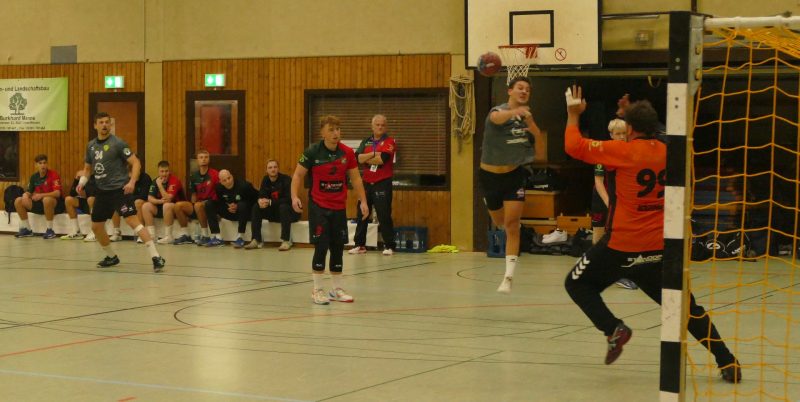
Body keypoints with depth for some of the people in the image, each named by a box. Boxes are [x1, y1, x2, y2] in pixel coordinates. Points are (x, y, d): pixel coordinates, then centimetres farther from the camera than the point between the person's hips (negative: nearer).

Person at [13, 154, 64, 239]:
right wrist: (26, 195, -15)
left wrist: (41, 195, -33)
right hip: (39, 203, 6)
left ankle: (50, 230, -28)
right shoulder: (34, 177, 6)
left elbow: (57, 193, -22)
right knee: (18, 201, -7)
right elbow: (29, 191, 11)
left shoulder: (53, 174, -13)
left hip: (54, 204, -6)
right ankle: (27, 229, 3)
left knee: (47, 200, -41)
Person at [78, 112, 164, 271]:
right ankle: (111, 257, 33)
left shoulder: (117, 143, -8)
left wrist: (132, 181, -25)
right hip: (102, 191, 7)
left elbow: (136, 163, -11)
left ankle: (156, 257, -25)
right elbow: (88, 167, 24)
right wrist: (83, 180, 5)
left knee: (132, 220, -20)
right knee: (96, 226, 12)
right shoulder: (91, 146, 10)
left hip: (119, 190, -7)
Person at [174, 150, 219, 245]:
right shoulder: (194, 176, 11)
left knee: (198, 205, -36)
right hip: (198, 203, 6)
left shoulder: (214, 174, -7)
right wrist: (189, 211, 6)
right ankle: (186, 236, -5)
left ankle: (205, 236, -26)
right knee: (178, 205, -14)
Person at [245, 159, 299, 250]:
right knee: (256, 207, -14)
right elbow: (261, 196, -2)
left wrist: (270, 202, -31)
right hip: (274, 212, 6)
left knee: (284, 207, -37)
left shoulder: (286, 179, -16)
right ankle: (257, 240, -15)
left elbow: (288, 199, -24)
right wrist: (260, 201, -29)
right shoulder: (265, 180, 2)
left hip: (288, 210, -6)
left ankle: (286, 240, -34)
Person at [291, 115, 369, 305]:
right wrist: (295, 196, -18)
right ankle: (317, 290, 2)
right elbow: (298, 175, -5)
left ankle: (337, 289, 20)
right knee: (321, 246, -8)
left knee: (338, 247, 8)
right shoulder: (312, 152, -11)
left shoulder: (347, 153, -2)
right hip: (318, 206, -4)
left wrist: (363, 201, 1)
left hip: (339, 207, 4)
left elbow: (355, 178, 7)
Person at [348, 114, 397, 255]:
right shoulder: (366, 142, 11)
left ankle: (389, 246, 2)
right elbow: (359, 158, -4)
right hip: (366, 183, 5)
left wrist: (366, 158, -5)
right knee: (362, 214, 8)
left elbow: (382, 159, -18)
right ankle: (360, 244, 16)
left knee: (384, 216, -5)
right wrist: (374, 154, -15)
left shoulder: (389, 142, -3)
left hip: (382, 183, -5)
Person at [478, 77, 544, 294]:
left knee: (512, 224, -11)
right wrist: (516, 111, -65)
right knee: (500, 222, 16)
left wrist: (530, 123, -19)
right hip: (491, 175, -2)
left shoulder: (526, 116, 2)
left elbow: (540, 140, -1)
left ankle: (508, 277, -12)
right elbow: (497, 118, -42)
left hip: (515, 174, 2)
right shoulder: (498, 110, -16)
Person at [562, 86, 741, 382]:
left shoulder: (624, 151, -11)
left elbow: (574, 146, -8)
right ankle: (727, 363, 7)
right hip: (660, 246, 5)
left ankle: (613, 329, -5)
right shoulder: (668, 154, 3)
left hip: (623, 244, -5)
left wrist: (573, 114, 6)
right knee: (686, 307, 14)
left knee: (577, 283, 15)